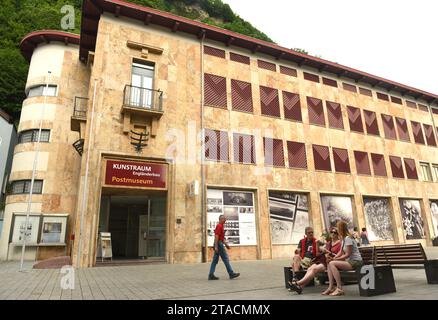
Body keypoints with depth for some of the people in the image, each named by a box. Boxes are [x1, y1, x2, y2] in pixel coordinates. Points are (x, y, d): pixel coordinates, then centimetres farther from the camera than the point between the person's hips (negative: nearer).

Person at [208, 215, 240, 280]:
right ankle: (231, 274, 1)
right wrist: (216, 246, -23)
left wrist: (226, 244, 23)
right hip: (219, 244, -10)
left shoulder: (221, 226, 20)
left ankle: (211, 275, 7)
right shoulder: (219, 226, -13)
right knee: (225, 259, -4)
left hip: (219, 244, 10)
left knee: (215, 260, 7)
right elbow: (216, 236, -19)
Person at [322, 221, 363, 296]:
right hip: (349, 261, 10)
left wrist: (335, 259, -15)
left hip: (355, 262, -10)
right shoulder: (343, 239, 14)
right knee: (329, 264, 0)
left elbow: (348, 254, -19)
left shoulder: (348, 238, -16)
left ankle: (339, 288, -19)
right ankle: (331, 287, -4)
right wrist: (333, 258, -5)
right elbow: (340, 252, 11)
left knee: (332, 264, -23)